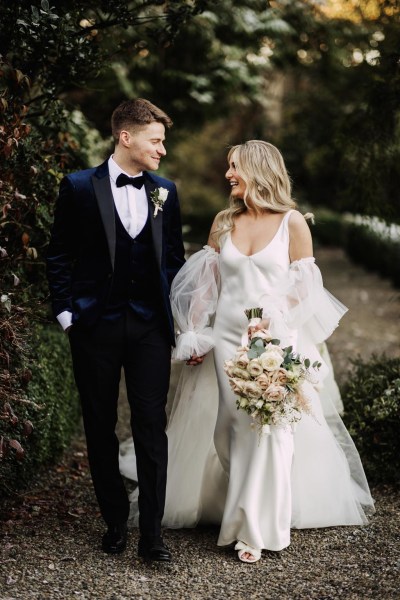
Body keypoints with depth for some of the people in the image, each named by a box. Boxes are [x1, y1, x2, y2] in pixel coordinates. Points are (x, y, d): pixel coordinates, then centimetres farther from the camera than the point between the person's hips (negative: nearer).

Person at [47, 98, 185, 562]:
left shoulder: (166, 192, 7)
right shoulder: (79, 187, -1)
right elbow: (59, 256, 2)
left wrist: (177, 313, 8)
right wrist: (66, 312, -3)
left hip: (150, 327, 2)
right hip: (95, 327, -1)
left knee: (152, 429, -1)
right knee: (100, 429, 9)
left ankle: (151, 534, 5)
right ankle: (114, 521, 25)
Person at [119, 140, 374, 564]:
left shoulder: (292, 222, -3)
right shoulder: (224, 222, 7)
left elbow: (304, 285, -3)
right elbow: (206, 283, 9)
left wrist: (270, 318, -16)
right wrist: (194, 336, 5)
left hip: (275, 340, -3)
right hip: (227, 338, 3)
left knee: (269, 426, -6)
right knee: (230, 426, 5)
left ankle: (257, 527, 2)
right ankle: (236, 508, 22)